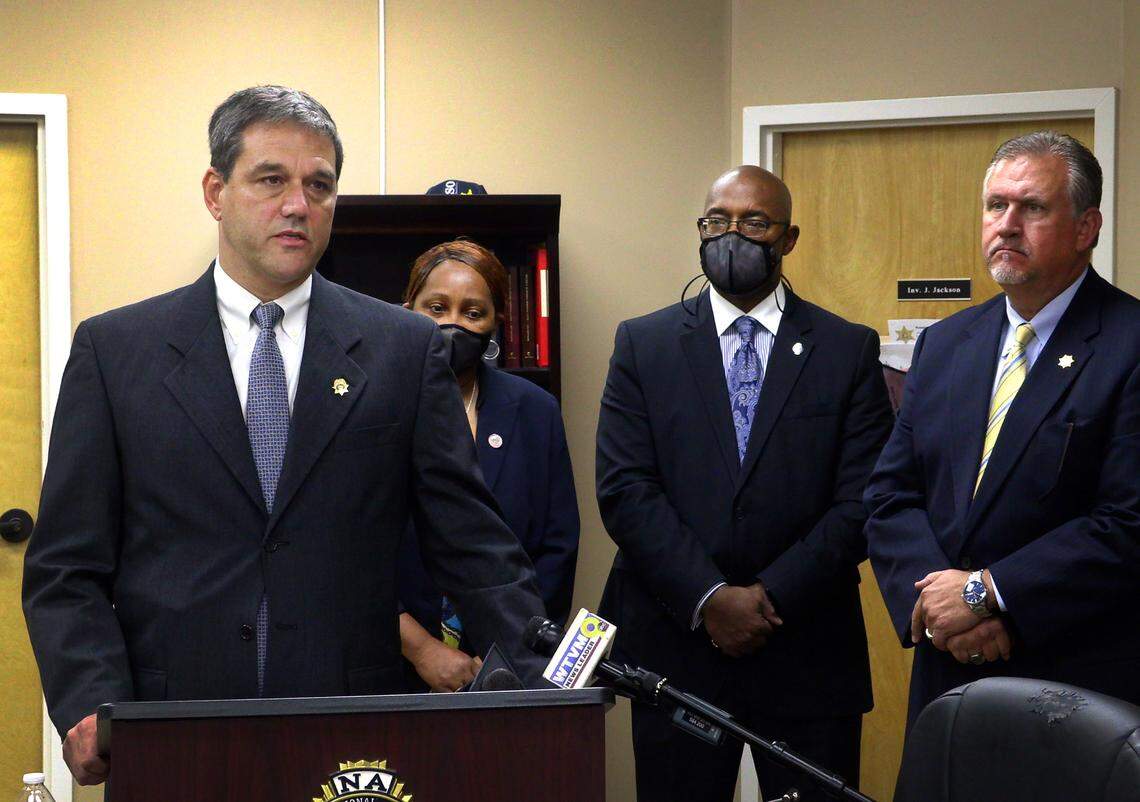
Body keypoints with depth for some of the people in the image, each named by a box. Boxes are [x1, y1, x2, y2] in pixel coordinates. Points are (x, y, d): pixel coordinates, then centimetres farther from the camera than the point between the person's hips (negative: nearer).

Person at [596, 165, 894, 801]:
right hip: (676, 642, 0)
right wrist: (709, 599, -14)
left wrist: (772, 595, -12)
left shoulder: (849, 350, 4)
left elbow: (863, 500, -3)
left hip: (810, 650, 0)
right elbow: (624, 489, -4)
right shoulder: (644, 344, 5)